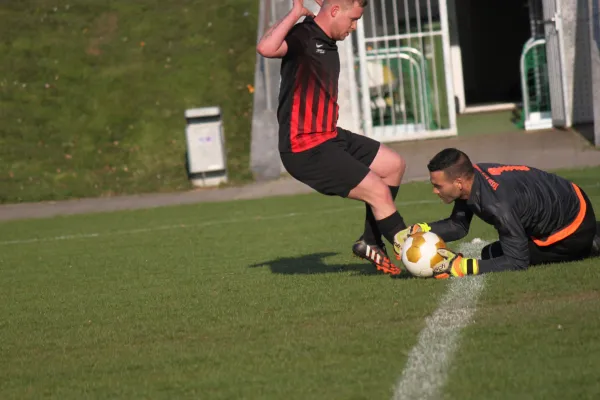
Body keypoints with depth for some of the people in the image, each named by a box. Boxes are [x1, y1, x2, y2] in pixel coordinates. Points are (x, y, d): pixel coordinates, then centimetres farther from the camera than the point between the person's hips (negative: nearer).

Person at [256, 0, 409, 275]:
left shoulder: (327, 44, 12)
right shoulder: (302, 37, -17)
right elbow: (266, 48, -38)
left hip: (329, 137, 10)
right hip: (305, 150, -10)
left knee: (393, 165, 17)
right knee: (379, 191, -11)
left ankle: (371, 243, 21)